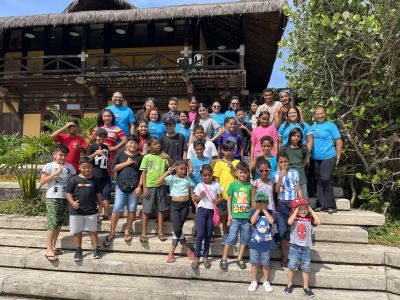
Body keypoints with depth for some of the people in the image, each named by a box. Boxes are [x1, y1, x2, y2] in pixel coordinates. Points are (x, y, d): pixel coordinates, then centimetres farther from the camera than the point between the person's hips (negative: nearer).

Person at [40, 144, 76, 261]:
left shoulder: (69, 167, 10)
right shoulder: (49, 166, -1)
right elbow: (42, 181, -8)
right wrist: (55, 173, -16)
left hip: (65, 198, 5)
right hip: (52, 198, -5)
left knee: (59, 223, 11)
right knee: (52, 223, -7)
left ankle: (53, 247, 23)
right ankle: (49, 250, -2)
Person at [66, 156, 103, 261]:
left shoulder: (95, 180, 3)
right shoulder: (74, 180, -3)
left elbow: (98, 194, 9)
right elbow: (68, 193, -3)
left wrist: (100, 205, 0)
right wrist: (72, 203, -19)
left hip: (91, 211, 0)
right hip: (76, 211, 0)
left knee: (93, 231, 8)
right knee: (77, 232, 11)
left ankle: (96, 250, 16)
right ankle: (78, 250, 25)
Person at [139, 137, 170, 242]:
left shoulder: (163, 157, 7)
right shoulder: (146, 157, 2)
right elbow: (143, 173, 1)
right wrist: (144, 187, -5)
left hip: (161, 186, 2)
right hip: (149, 186, -2)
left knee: (160, 209, 7)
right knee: (146, 210, 3)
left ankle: (160, 232, 16)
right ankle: (144, 233, 12)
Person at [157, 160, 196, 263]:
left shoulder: (188, 179, 6)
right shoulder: (171, 178, -2)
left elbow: (192, 193, 8)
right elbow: (158, 183, -16)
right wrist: (167, 172, -20)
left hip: (185, 205, 2)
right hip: (175, 205, -2)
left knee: (178, 229, 2)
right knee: (177, 229, -10)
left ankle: (171, 252, 14)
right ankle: (187, 249, 12)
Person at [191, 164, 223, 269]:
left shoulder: (216, 185, 5)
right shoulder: (199, 185, 3)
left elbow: (220, 197, 8)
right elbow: (194, 198, 6)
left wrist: (216, 201, -13)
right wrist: (200, 197, -14)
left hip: (212, 211, 2)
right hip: (202, 210, -1)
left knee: (208, 235, 8)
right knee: (200, 234, -8)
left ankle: (205, 257, 19)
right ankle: (197, 257, 2)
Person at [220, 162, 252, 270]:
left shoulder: (249, 186, 3)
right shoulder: (233, 184, -2)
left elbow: (252, 200, 9)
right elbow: (229, 200, 2)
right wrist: (229, 214, -2)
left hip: (247, 216, 3)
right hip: (235, 216, -2)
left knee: (245, 237, 9)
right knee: (231, 237, -3)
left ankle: (240, 259, 23)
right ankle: (224, 258, 10)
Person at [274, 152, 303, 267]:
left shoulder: (294, 172, 5)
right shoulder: (276, 174, 2)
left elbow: (299, 190, 7)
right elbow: (277, 191, -11)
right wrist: (281, 176, -19)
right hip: (282, 205, -1)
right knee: (282, 232, 1)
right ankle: (284, 258, 11)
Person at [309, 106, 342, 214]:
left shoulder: (331, 126, 1)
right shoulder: (312, 127, 14)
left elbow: (339, 142, -1)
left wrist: (338, 157, -6)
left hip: (328, 157, -5)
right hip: (315, 159, 5)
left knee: (325, 179, -15)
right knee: (318, 181, 9)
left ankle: (330, 205, -6)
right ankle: (320, 205, 17)